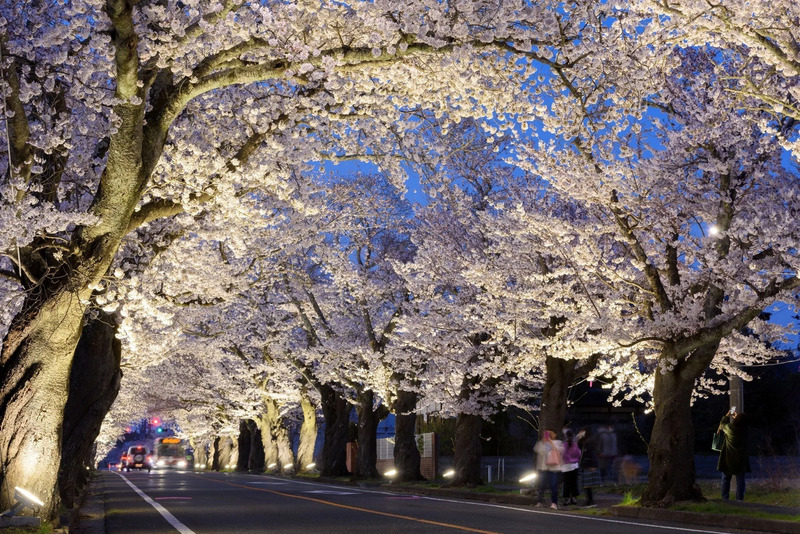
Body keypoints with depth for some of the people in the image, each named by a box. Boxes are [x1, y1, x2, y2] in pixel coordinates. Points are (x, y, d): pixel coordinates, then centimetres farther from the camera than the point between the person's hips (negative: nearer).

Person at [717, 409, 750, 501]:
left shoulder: (729, 427, -14)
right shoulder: (744, 429, -8)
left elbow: (722, 425, 8)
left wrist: (727, 415, 21)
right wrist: (738, 415, 26)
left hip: (728, 458, -1)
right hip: (741, 459, 1)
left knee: (726, 479, 10)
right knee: (740, 480, 6)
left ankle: (725, 498, 10)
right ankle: (740, 498, 3)